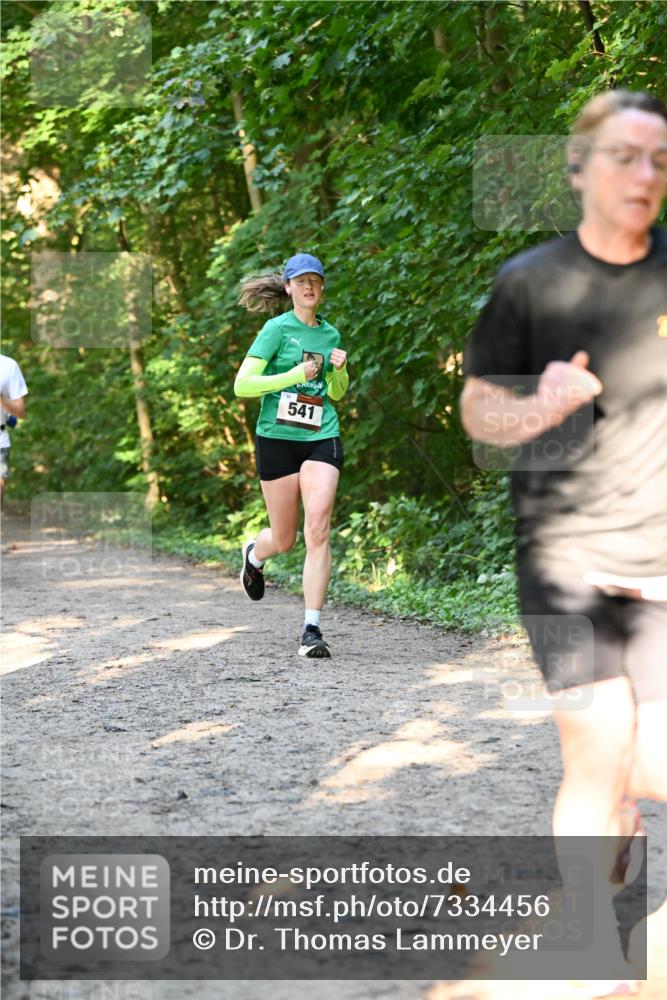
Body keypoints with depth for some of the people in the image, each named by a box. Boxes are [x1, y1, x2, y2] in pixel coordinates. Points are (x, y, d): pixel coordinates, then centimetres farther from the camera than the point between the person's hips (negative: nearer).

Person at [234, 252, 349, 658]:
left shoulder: (330, 333, 11)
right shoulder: (277, 328, -4)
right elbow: (242, 384, -11)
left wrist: (339, 370, 2)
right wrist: (294, 376, -18)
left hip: (322, 438, 3)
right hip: (277, 438, -3)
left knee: (318, 530, -15)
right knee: (284, 539, 7)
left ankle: (312, 629, -13)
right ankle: (254, 554, 45)